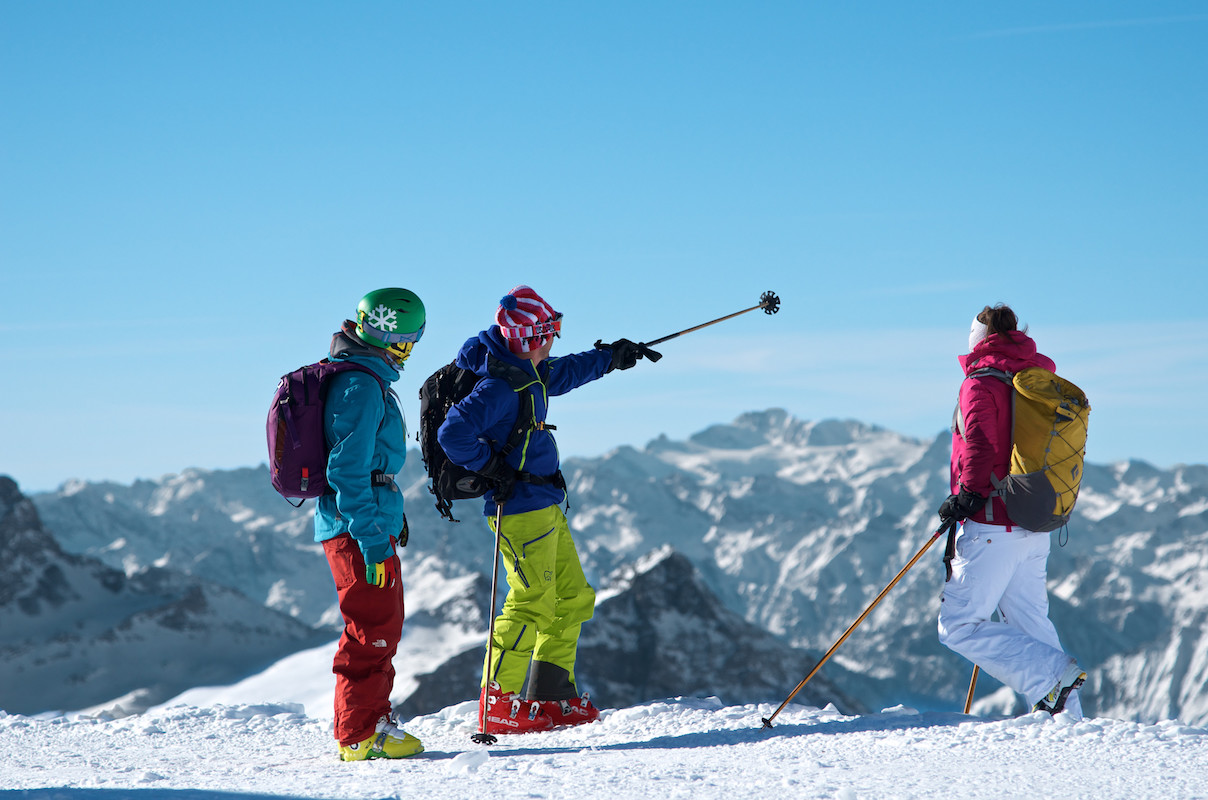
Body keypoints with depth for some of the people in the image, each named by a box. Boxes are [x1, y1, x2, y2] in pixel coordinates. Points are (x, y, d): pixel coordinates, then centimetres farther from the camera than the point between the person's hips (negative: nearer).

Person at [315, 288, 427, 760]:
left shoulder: (359, 379, 16)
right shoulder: (361, 387, -18)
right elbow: (348, 471, -22)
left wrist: (391, 515, 30)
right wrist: (373, 539, -23)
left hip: (362, 524, 10)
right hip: (359, 526, -10)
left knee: (381, 627, 17)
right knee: (373, 629, -6)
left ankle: (370, 720, 25)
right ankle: (360, 735, -1)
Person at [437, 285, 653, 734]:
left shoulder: (528, 373, 11)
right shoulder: (500, 386, -20)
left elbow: (563, 374, 34)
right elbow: (453, 434, -28)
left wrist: (611, 357, 39)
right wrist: (492, 467, -19)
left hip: (545, 508, 11)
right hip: (522, 509, -11)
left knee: (573, 597, 13)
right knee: (532, 602, -10)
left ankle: (552, 695, 19)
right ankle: (498, 706, -5)